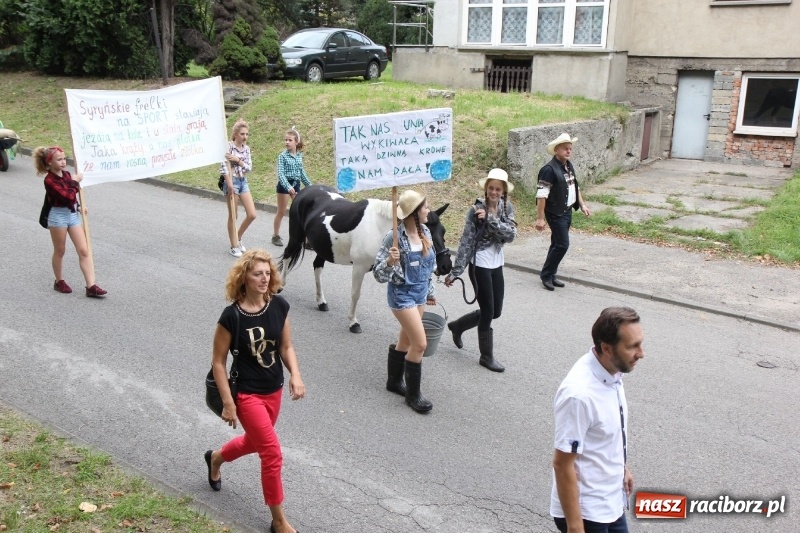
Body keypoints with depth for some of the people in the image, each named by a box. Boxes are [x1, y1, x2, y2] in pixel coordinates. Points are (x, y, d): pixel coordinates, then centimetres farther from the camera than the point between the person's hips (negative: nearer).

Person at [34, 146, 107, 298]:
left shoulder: (67, 174, 6)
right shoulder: (50, 180, -17)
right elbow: (68, 196, -25)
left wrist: (78, 206, 5)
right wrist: (75, 182, -13)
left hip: (72, 214, 7)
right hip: (58, 216, -7)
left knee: (84, 250, -1)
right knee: (59, 251, 9)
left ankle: (91, 287, -2)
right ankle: (59, 282, 29)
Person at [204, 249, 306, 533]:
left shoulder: (279, 306, -7)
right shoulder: (232, 316, -20)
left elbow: (286, 347, 3)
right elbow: (218, 362, -13)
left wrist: (295, 375, -13)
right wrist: (228, 402, -14)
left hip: (274, 391, 6)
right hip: (247, 394, -6)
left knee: (255, 441, 26)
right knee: (272, 454, -4)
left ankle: (216, 457, 59)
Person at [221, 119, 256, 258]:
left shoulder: (246, 148, 9)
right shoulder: (228, 146, -10)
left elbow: (249, 167, 3)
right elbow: (223, 166, -16)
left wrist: (237, 160, -13)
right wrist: (230, 184, -20)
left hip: (243, 182, 6)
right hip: (232, 181, -6)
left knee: (252, 214, 3)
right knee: (233, 215, 2)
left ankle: (238, 239, 23)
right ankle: (234, 246, 12)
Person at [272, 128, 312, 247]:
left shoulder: (299, 155, 4)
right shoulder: (283, 155, -12)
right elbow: (280, 173, -20)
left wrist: (309, 185, 15)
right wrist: (288, 186, -34)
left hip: (296, 184, 5)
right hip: (284, 185, -5)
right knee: (281, 212, 5)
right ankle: (276, 236, 19)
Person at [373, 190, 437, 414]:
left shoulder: (425, 232, 0)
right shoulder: (395, 237, -21)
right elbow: (378, 272, -18)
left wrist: (430, 291, 20)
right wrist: (390, 261, -37)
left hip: (420, 293, 8)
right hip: (402, 294, -7)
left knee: (406, 339, 19)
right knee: (420, 344, -8)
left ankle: (394, 381, 37)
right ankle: (412, 394, 8)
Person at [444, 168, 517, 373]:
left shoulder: (507, 208, 1)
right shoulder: (476, 209, -15)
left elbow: (510, 234, -13)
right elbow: (466, 241, -15)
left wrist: (489, 218, -25)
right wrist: (455, 271, -18)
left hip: (497, 265, 7)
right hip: (479, 265, -6)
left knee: (495, 311, 15)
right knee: (488, 312, 1)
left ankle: (457, 326, 37)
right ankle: (486, 357, 18)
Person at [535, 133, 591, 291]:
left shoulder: (569, 165, 8)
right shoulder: (549, 169, -19)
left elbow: (575, 187, 21)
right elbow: (541, 195, -21)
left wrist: (582, 204, 15)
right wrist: (540, 218, -22)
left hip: (567, 211, 8)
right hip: (556, 213, -8)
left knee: (557, 244, 13)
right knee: (562, 244, -9)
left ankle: (551, 275, 23)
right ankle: (546, 275, 5)